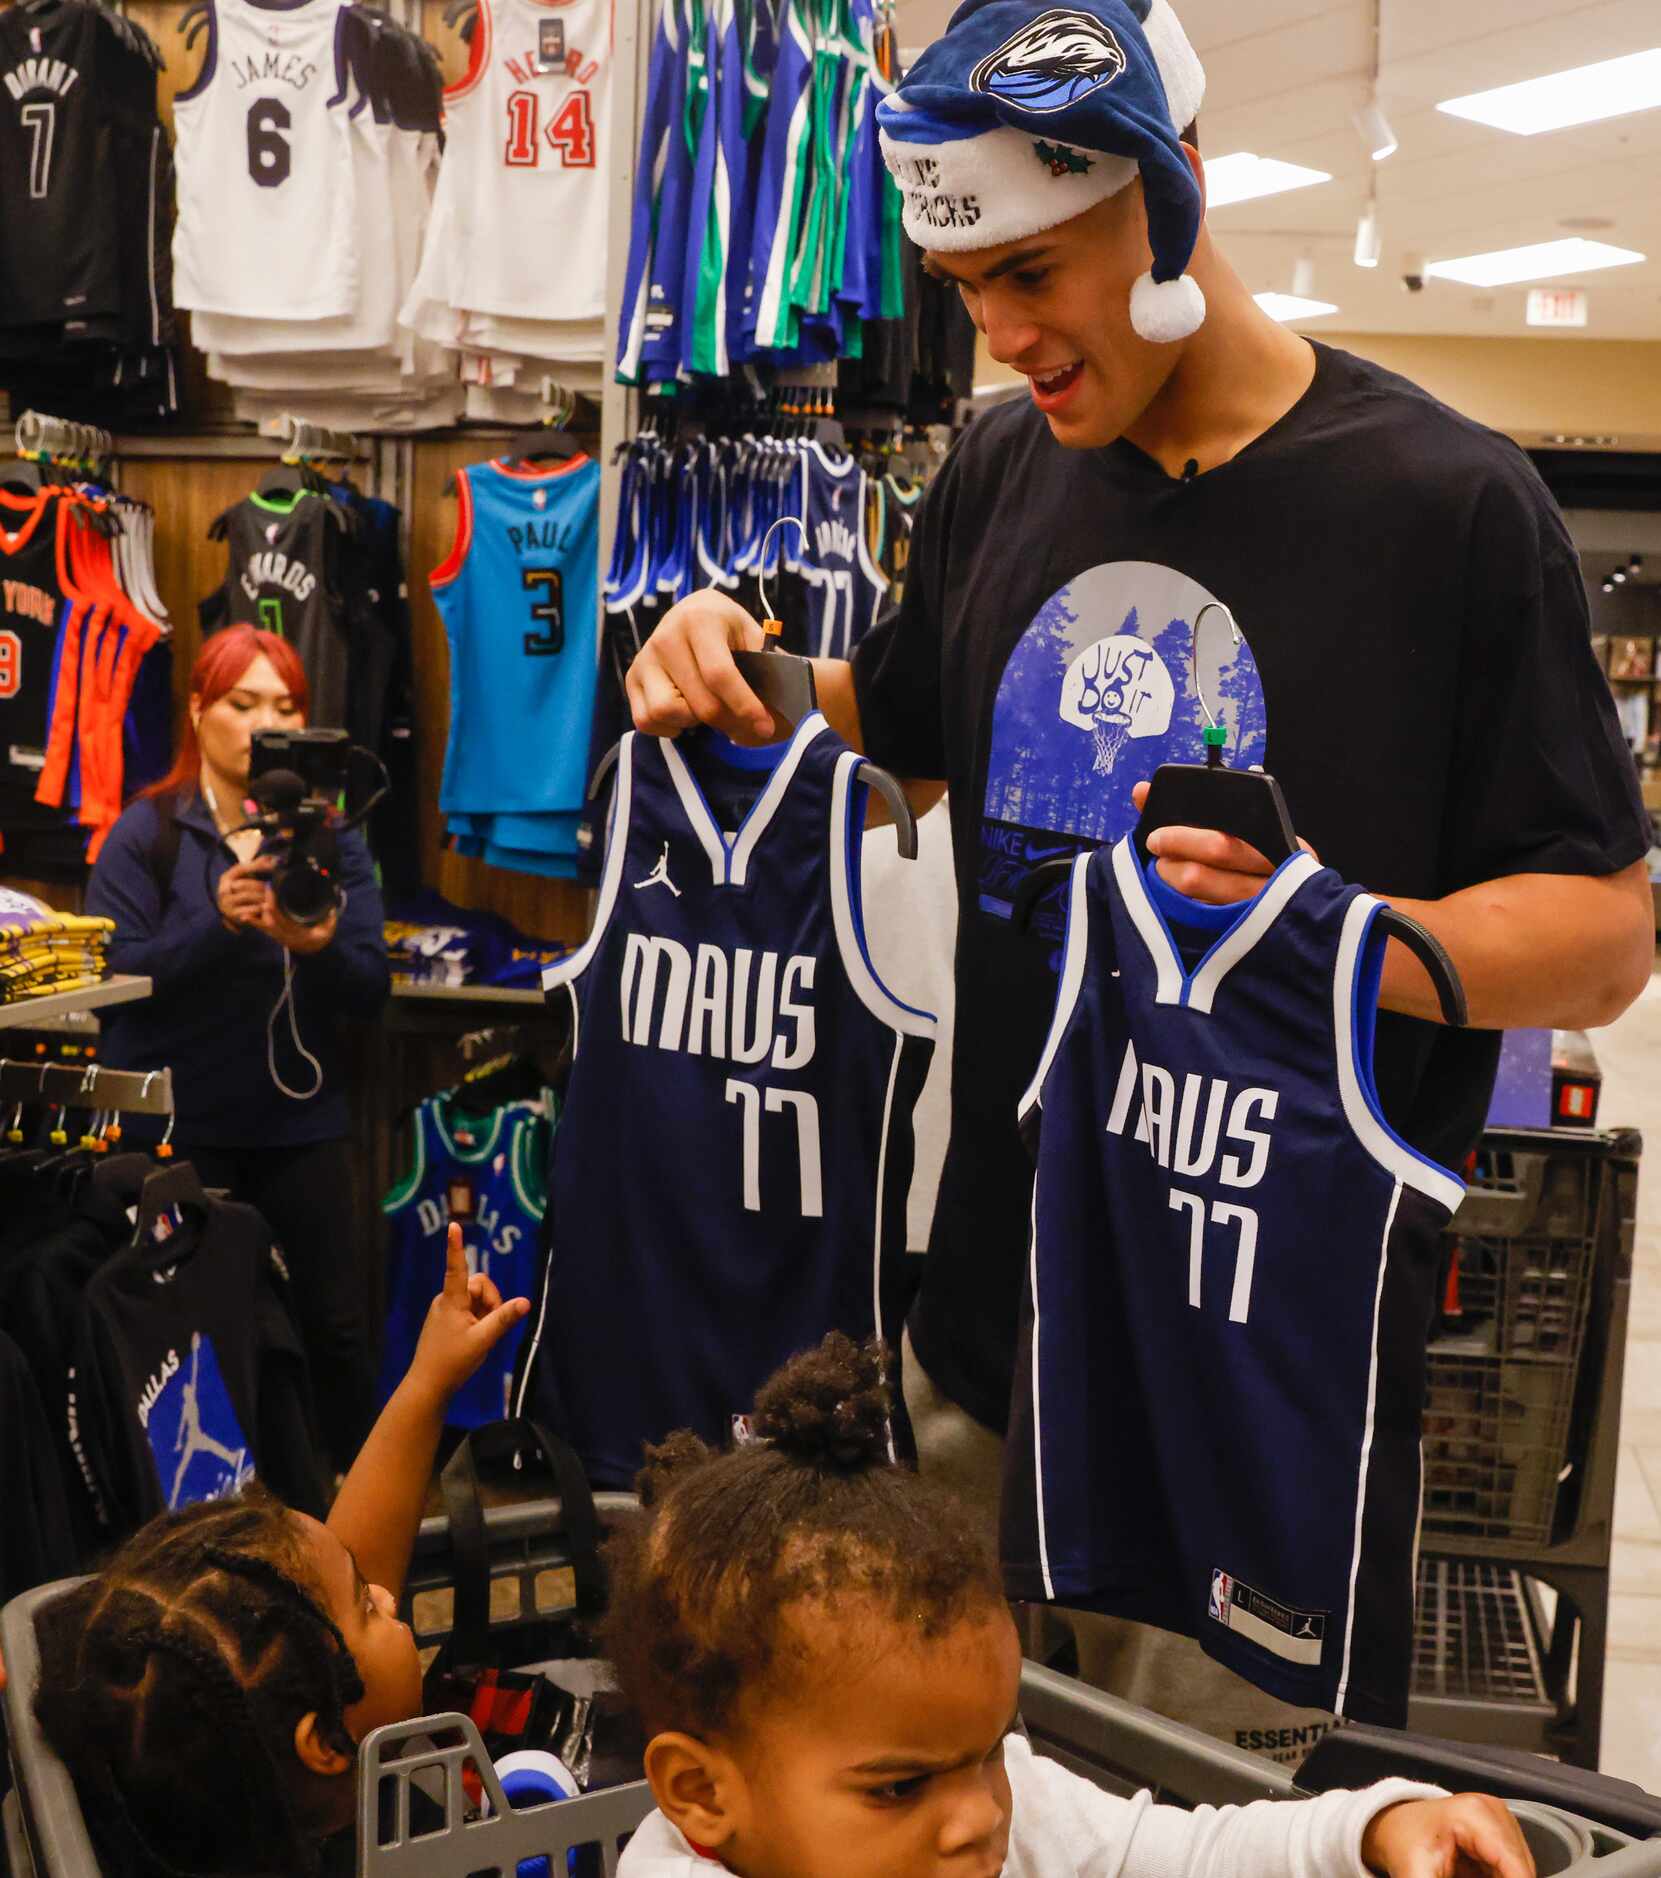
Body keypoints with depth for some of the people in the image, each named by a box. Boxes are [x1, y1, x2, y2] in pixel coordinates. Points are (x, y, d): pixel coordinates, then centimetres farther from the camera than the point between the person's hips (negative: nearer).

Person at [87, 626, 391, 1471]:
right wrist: (218, 926, -26)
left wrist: (319, 946, -22)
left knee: (336, 1323, 4)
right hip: (175, 1125, -2)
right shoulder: (145, 833, -2)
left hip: (300, 1123, 2)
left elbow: (372, 989, -1)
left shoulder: (332, 836, 5)